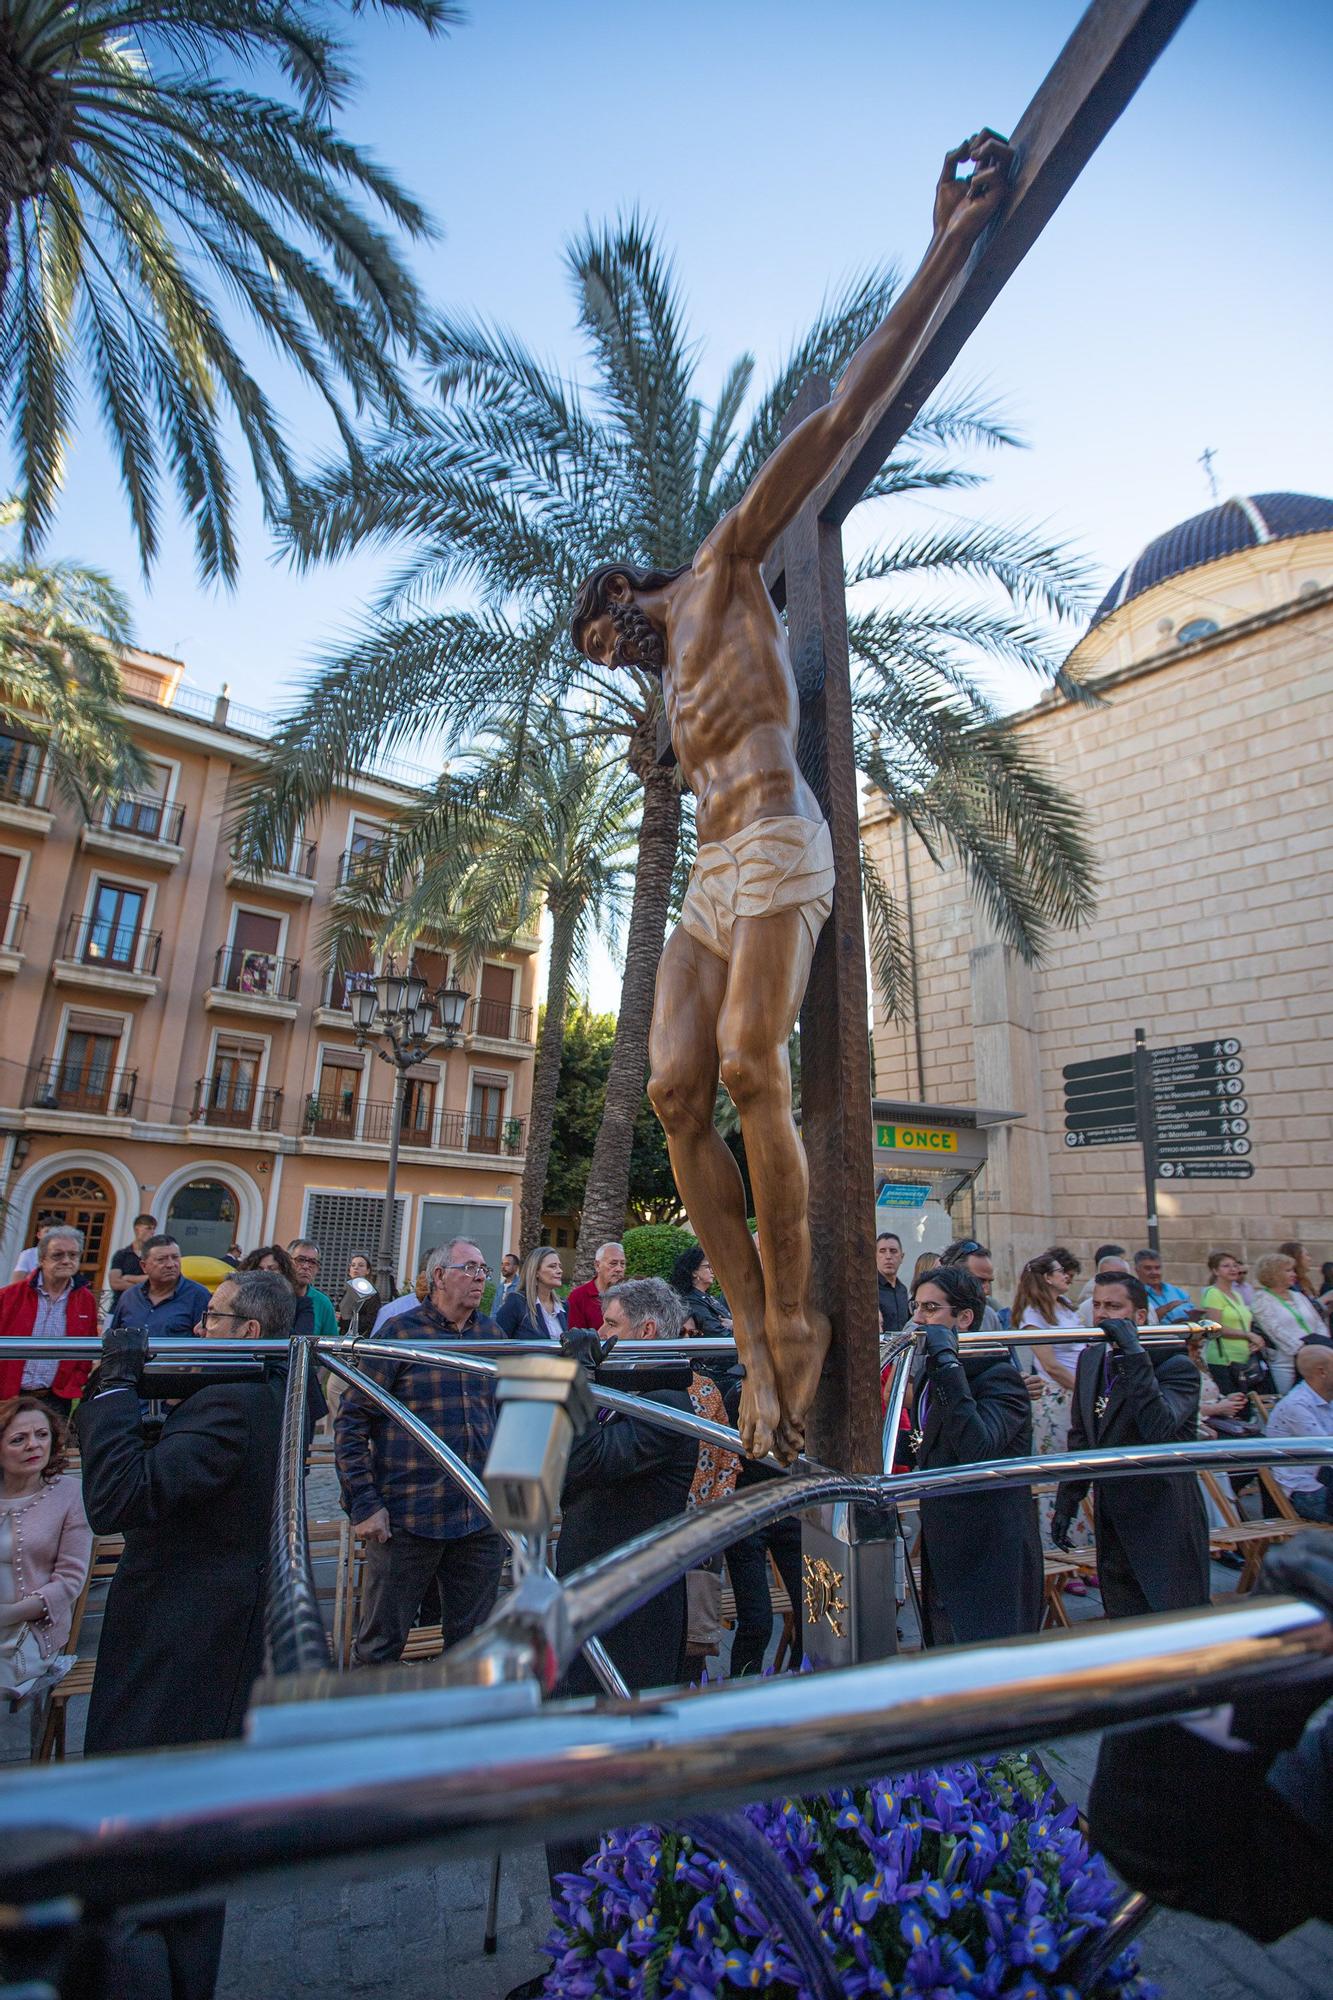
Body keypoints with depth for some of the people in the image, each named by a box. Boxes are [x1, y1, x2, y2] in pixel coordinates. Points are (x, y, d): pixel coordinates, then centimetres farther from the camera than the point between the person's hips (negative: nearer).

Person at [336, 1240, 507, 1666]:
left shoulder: (491, 1333, 5)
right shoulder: (399, 1333, -9)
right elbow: (351, 1421, -7)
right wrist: (363, 1504, -10)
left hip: (483, 1519, 4)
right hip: (407, 1517, -4)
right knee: (380, 1645, 10)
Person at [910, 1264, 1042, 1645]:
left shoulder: (998, 1377, -18)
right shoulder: (930, 1373, 7)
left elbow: (976, 1447, -36)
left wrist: (947, 1364, -36)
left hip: (990, 1559, -9)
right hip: (943, 1554, 9)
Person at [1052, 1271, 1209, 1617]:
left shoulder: (1175, 1365, -15)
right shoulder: (1091, 1358, 5)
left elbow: (1158, 1428, -33)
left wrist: (1134, 1356, -35)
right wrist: (1067, 1502, 12)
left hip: (1165, 1528, -6)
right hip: (1111, 1522, 6)